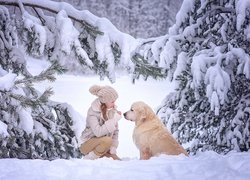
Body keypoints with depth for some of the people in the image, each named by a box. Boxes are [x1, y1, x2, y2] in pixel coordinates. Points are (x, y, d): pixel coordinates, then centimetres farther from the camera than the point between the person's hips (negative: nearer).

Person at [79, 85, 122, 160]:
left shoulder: (112, 110, -3)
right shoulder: (93, 112, -21)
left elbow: (115, 131, -1)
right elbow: (98, 132, -34)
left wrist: (113, 150, -10)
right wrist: (115, 119, -32)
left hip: (102, 144, 6)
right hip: (87, 144, -6)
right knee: (107, 140, -34)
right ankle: (88, 159, -15)